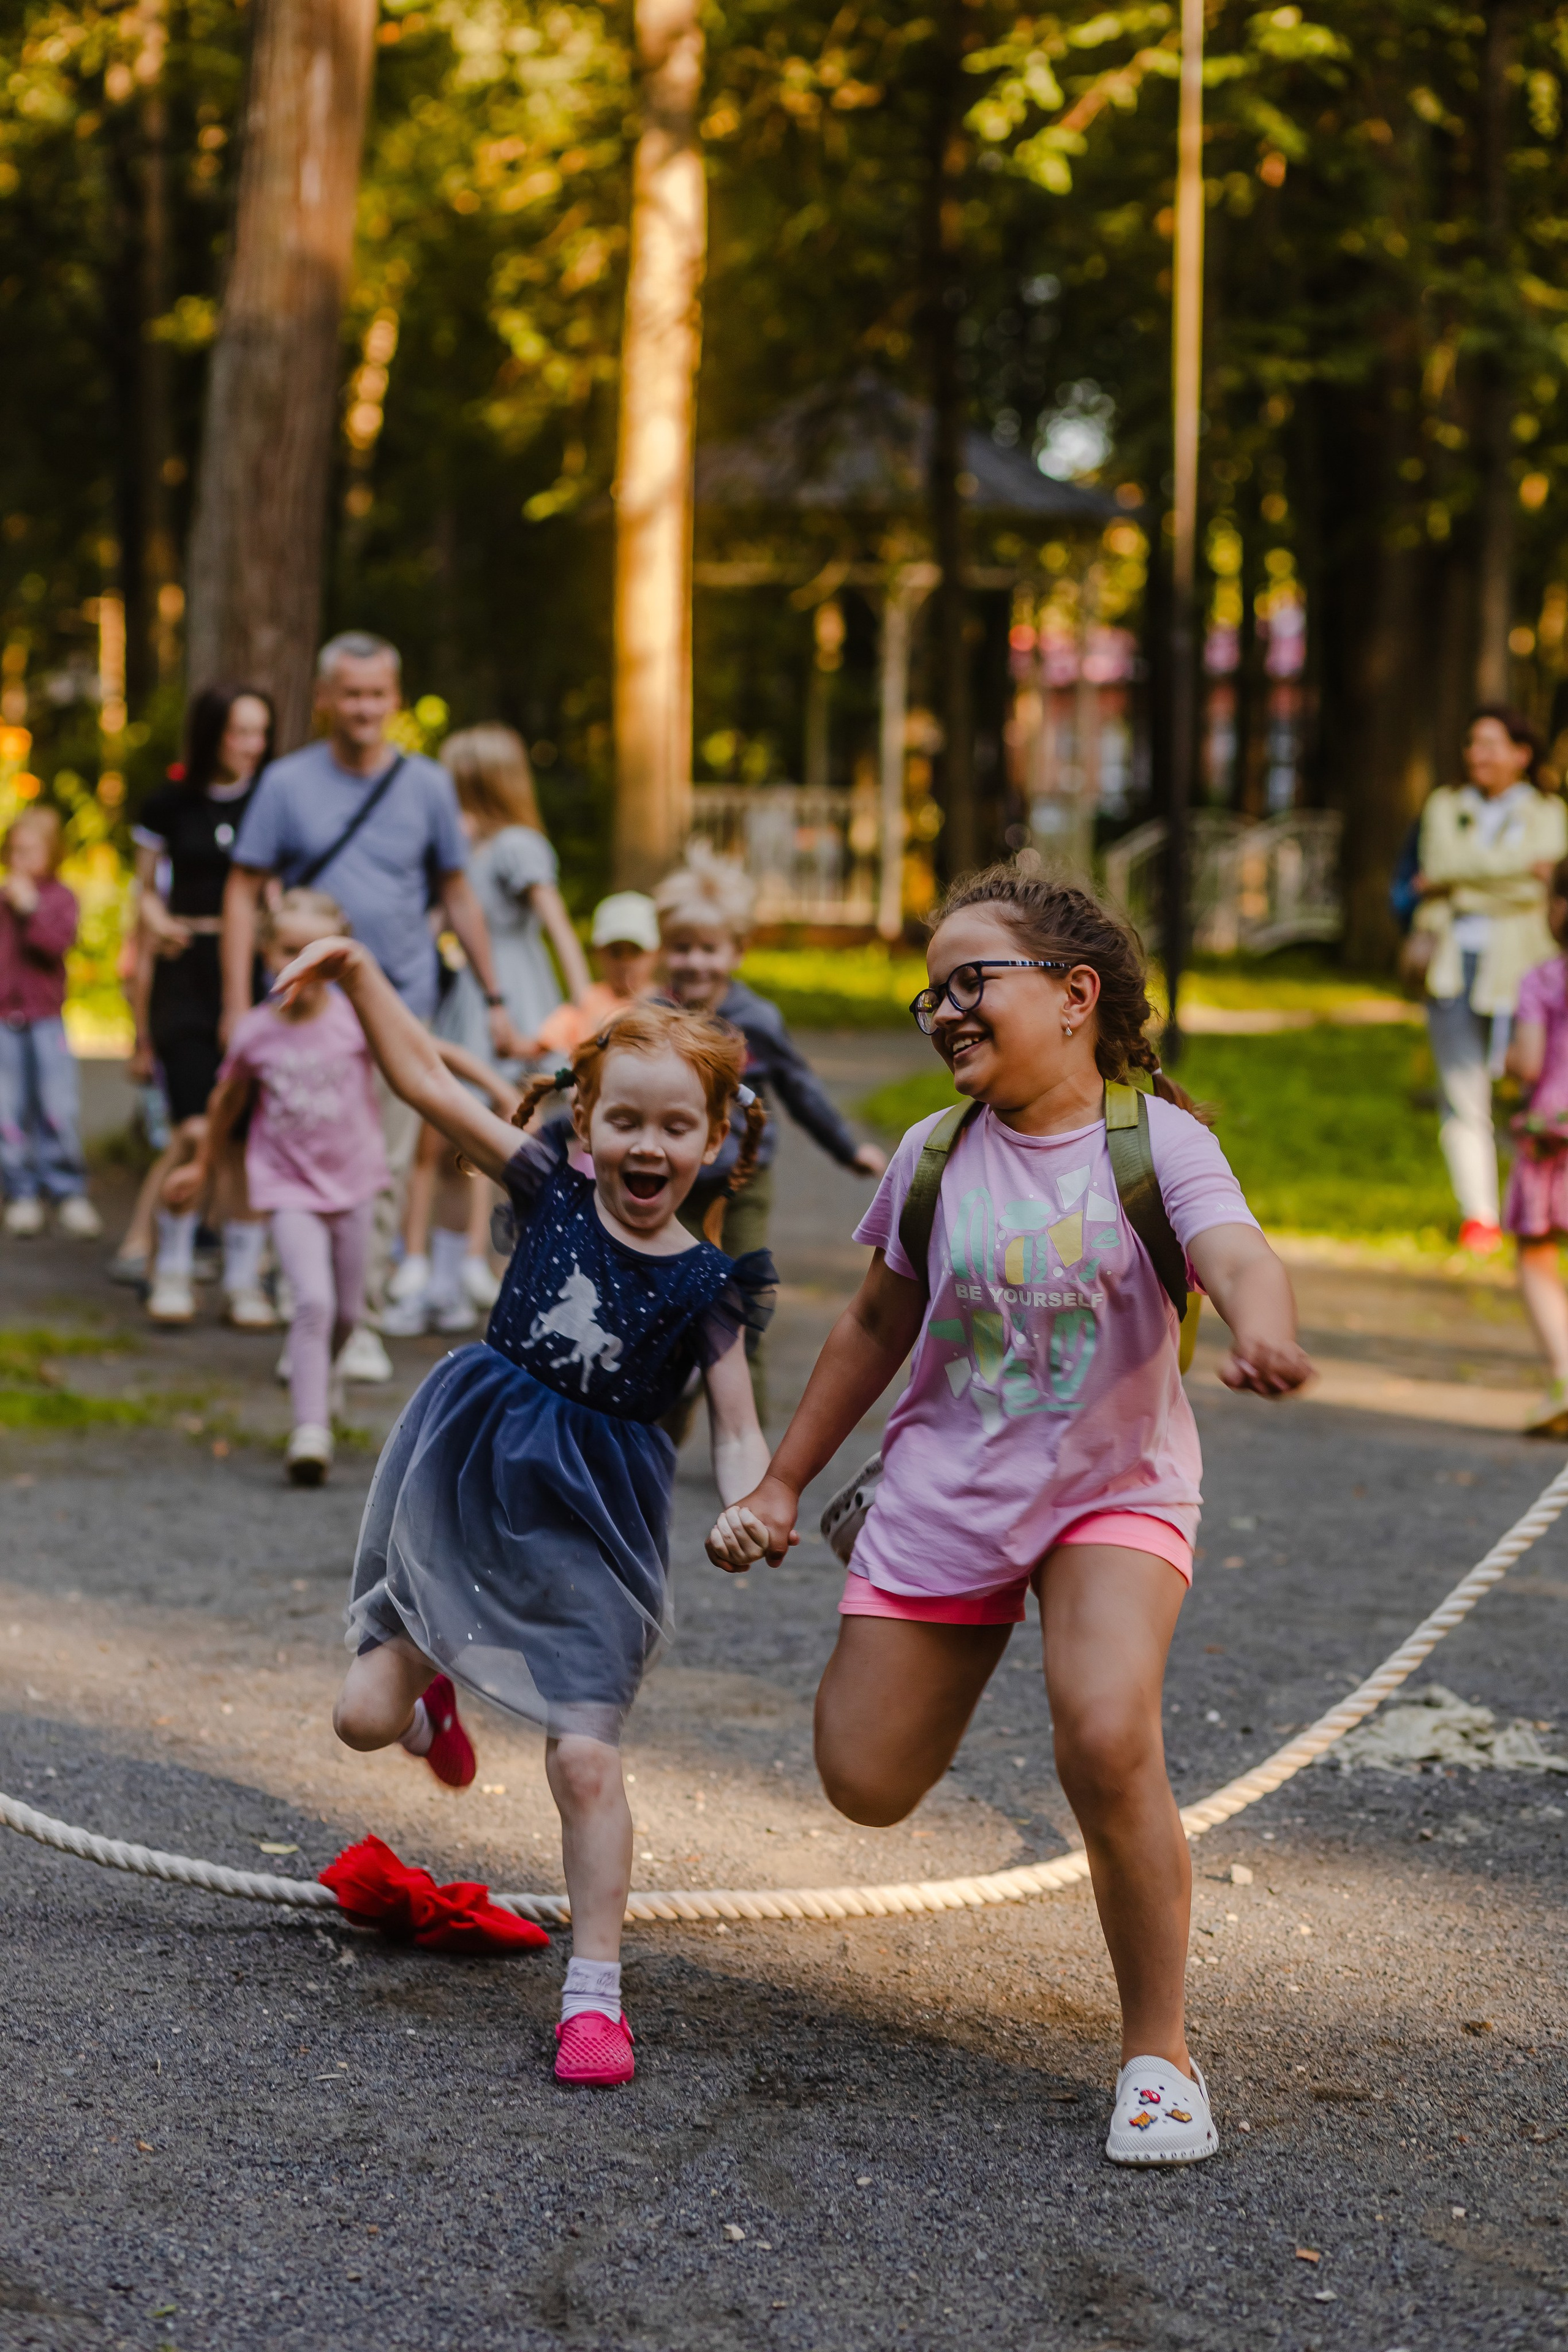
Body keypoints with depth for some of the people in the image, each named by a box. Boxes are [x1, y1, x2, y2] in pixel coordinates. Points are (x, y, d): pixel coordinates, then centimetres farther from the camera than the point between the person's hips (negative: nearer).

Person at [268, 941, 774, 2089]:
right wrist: (357, 970, -11)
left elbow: (737, 1433, -7)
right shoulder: (551, 1191, -1)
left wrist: (756, 1509, -28)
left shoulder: (704, 1285, -5)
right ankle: (429, 1688, 41)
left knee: (585, 1756, -10)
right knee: (366, 1715, 1)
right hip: (469, 1479, 2)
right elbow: (428, 1081, -3)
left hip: (592, 1520, -2)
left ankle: (595, 1995, 3)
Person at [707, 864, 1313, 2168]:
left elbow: (1238, 1254, -32)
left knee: (1107, 1739, -28)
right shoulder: (936, 1158, -2)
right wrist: (782, 1484, 14)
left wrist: (1264, 1332, -57)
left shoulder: (1157, 1143, -13)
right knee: (867, 1785, 4)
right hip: (946, 1491, 4)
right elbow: (876, 1327, 11)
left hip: (1116, 1490, -3)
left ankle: (1160, 2052, -9)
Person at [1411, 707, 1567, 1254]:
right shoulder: (1445, 807, 19)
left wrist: (1456, 880, -4)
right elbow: (1442, 864, 0)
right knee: (1462, 1091, -5)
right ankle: (1477, 1214, -3)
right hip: (1451, 962, 2)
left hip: (1513, 965, -2)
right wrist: (1514, 867, -8)